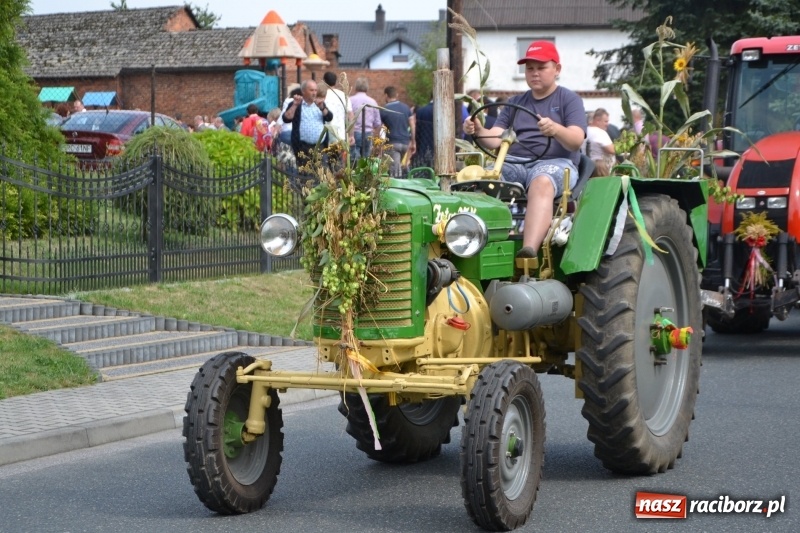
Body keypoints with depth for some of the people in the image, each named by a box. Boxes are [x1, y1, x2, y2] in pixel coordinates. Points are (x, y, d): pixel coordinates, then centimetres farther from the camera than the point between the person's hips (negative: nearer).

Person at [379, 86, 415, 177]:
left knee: (395, 170, -6)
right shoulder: (406, 108, 8)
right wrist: (413, 142, 15)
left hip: (392, 143, -5)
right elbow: (412, 126, 8)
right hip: (405, 142, 5)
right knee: (399, 167, 18)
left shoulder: (384, 110, -4)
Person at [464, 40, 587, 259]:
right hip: (514, 164, 5)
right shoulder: (515, 103, 23)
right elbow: (495, 138, 10)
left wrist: (556, 129, -30)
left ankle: (529, 252, -60)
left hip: (555, 162, -5)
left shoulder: (569, 100, 9)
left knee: (541, 183, -40)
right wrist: (479, 132, -14)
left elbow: (576, 140, -7)